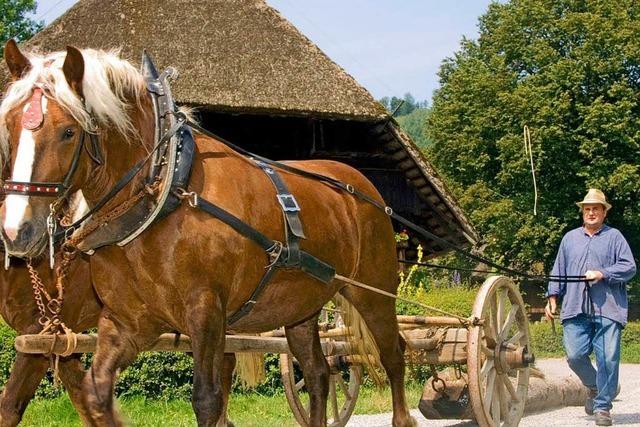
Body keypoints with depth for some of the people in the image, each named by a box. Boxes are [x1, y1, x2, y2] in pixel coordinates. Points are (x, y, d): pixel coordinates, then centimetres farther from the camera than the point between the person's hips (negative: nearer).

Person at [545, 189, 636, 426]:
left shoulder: (614, 237, 9)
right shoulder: (570, 238, 19)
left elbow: (629, 267, 0)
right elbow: (558, 271, 21)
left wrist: (602, 274, -12)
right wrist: (553, 296, 11)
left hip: (607, 310, -3)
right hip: (576, 309, 3)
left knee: (608, 359, -7)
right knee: (574, 355, -6)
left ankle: (602, 407, 2)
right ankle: (594, 388, 22)